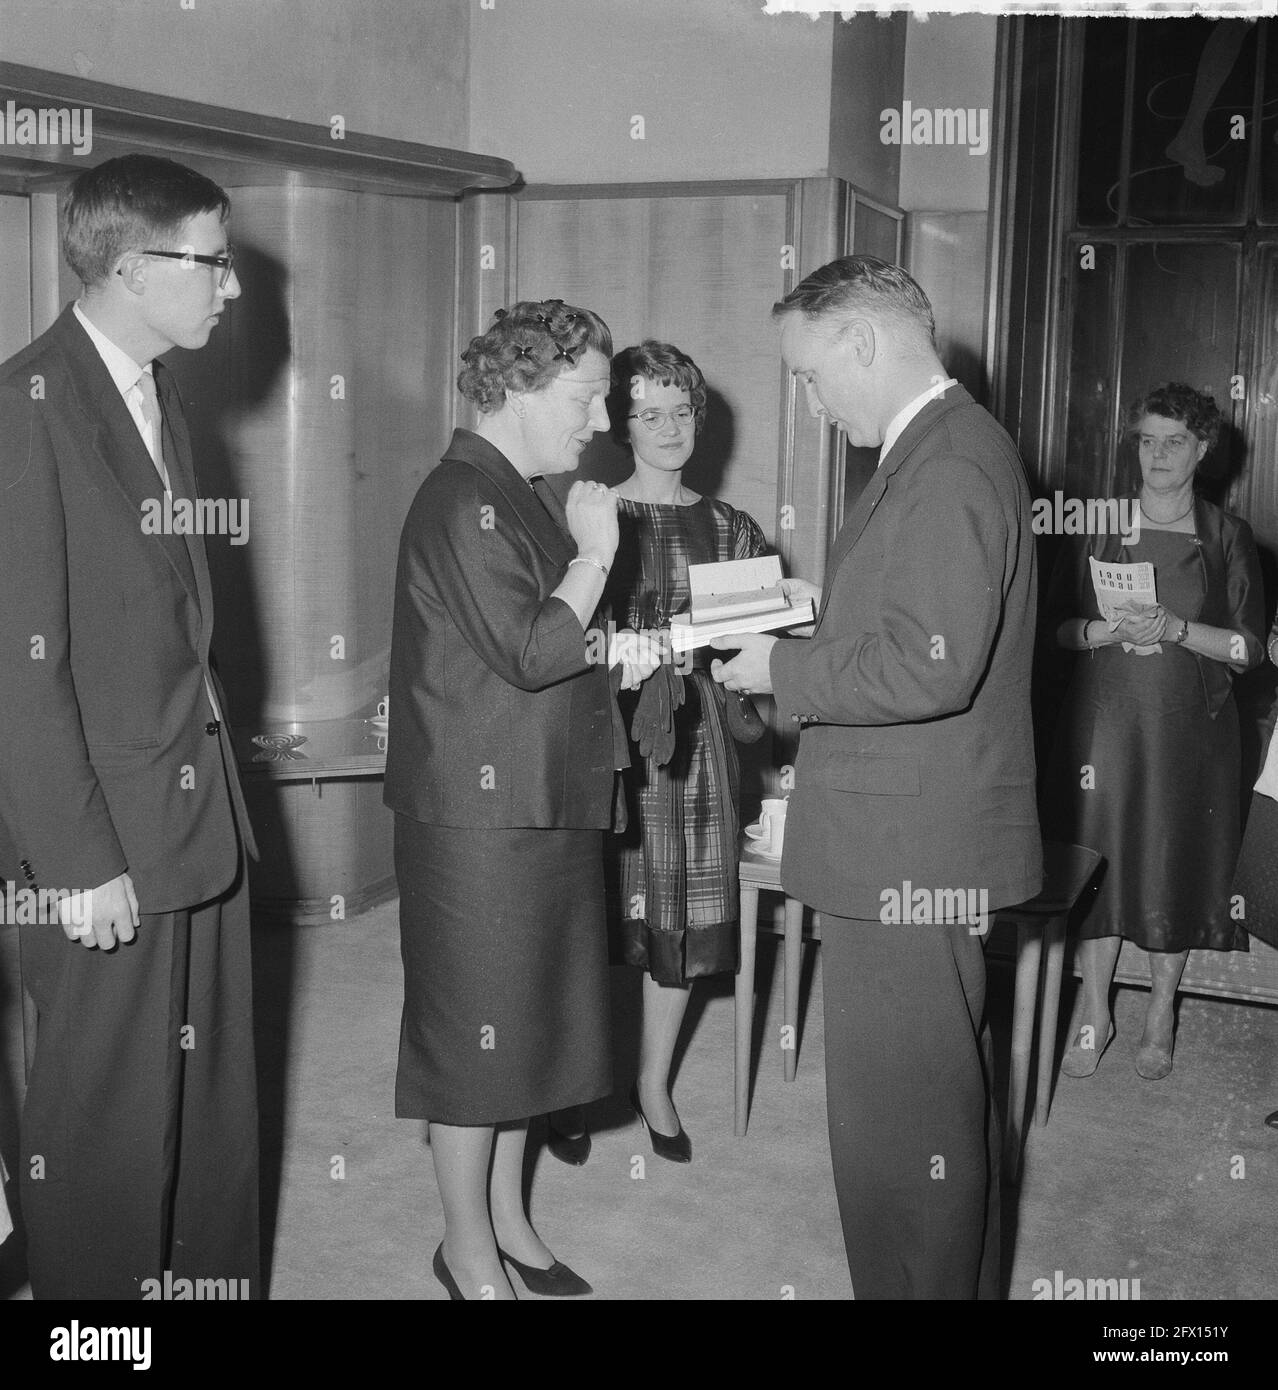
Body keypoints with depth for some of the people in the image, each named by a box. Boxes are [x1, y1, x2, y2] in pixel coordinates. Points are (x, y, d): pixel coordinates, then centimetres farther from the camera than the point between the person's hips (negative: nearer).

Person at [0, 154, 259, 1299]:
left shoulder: (157, 393, 12)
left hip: (201, 815, 8)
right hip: (107, 839, -8)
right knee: (110, 1118, 7)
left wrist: (221, 785, 9)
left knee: (218, 1099, 16)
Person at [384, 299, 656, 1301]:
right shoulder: (461, 502, -16)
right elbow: (527, 653, -24)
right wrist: (595, 553, -13)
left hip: (545, 803, 10)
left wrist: (616, 652, 6)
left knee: (525, 1023, 16)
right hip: (481, 812, -9)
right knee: (474, 1029, 2)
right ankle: (469, 1251, 17)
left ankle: (508, 1217, 30)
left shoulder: (530, 497, 15)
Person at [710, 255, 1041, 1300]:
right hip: (915, 850, 11)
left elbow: (930, 668, -26)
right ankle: (960, 1280, 38)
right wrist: (824, 604, 9)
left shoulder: (952, 464, -19)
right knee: (946, 1103, 22)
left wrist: (784, 670, -14)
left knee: (900, 1122, 0)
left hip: (910, 856, -11)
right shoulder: (940, 449, 14)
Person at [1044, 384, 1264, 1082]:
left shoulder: (1228, 537, 3)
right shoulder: (1099, 527, 6)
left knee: (1178, 863, 3)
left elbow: (1248, 647, -1)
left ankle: (1160, 1012, 20)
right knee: (1098, 854, 1)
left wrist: (1176, 628, -16)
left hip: (1191, 721, -1)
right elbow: (1059, 624, 5)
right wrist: (1109, 629, -14)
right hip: (1105, 714, 1)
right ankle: (1093, 1009, 15)